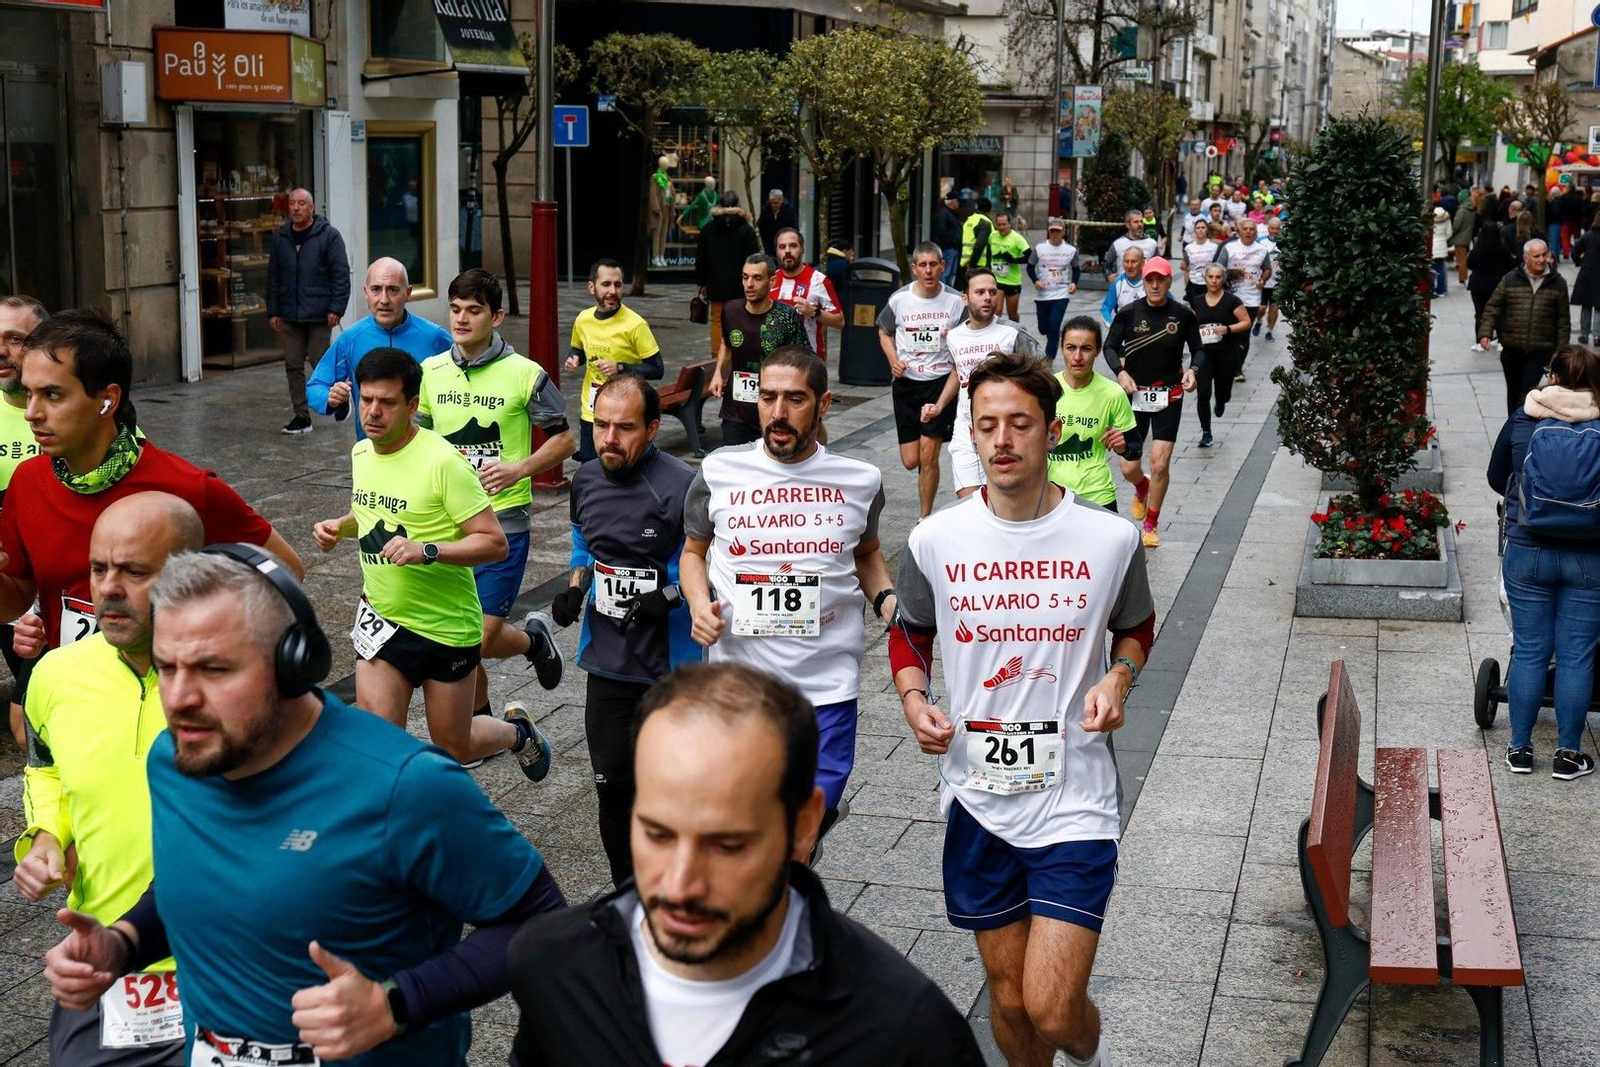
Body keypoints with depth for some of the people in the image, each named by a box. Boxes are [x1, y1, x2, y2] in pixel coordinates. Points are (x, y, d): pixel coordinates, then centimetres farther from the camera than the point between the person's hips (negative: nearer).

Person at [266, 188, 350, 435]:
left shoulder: (328, 235, -4)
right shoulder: (279, 237, 10)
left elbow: (341, 274, -6)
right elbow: (273, 277, 13)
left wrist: (336, 308, -13)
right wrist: (273, 311, 7)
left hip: (319, 315, -5)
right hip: (289, 317, 5)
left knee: (321, 364, -3)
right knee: (293, 366, 6)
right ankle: (301, 415, 14)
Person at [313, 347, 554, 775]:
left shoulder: (442, 462, -20)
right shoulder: (361, 453, 2)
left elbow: (495, 543, -20)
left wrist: (426, 550, -32)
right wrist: (341, 526, 3)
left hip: (446, 627, -5)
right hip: (380, 619, 5)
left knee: (453, 749, 12)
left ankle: (516, 730, 43)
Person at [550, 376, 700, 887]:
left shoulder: (681, 488, -18)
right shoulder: (586, 481, 4)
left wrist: (670, 596, -26)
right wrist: (574, 589, 5)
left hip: (671, 668, -6)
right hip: (608, 661, 6)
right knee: (612, 782, 13)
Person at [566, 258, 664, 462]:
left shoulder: (635, 324, -15)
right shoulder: (583, 319, 1)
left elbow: (657, 370, -12)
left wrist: (620, 368, -24)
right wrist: (574, 359, -1)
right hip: (589, 414, 5)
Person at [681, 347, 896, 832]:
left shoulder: (860, 480, 2)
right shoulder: (719, 472, 0)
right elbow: (693, 551, 14)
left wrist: (886, 599, 0)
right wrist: (699, 604, -5)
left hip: (826, 685, 0)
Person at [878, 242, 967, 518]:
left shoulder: (956, 301, -5)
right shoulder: (899, 299, -3)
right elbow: (884, 332, 15)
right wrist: (893, 360, -3)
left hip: (940, 382, -2)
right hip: (906, 382, 2)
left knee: (928, 456, -7)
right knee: (910, 461, 3)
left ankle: (926, 520, 7)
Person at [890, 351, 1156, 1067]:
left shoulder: (1111, 537, -6)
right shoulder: (934, 541, -4)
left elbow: (1137, 628, 13)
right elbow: (910, 634, 13)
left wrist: (1118, 678, -8)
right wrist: (913, 699, -6)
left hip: (1075, 799, -2)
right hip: (977, 799, 2)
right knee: (1010, 1001, 13)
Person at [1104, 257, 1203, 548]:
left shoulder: (1183, 315, -4)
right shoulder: (1128, 313, -5)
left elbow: (1198, 350, 5)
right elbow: (1110, 347, 0)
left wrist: (1193, 370, -16)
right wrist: (1120, 371, -18)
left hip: (1169, 397, 0)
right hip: (1135, 394, 0)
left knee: (1160, 464, -8)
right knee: (1129, 468, 0)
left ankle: (1151, 524, 13)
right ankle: (1141, 488, 40)